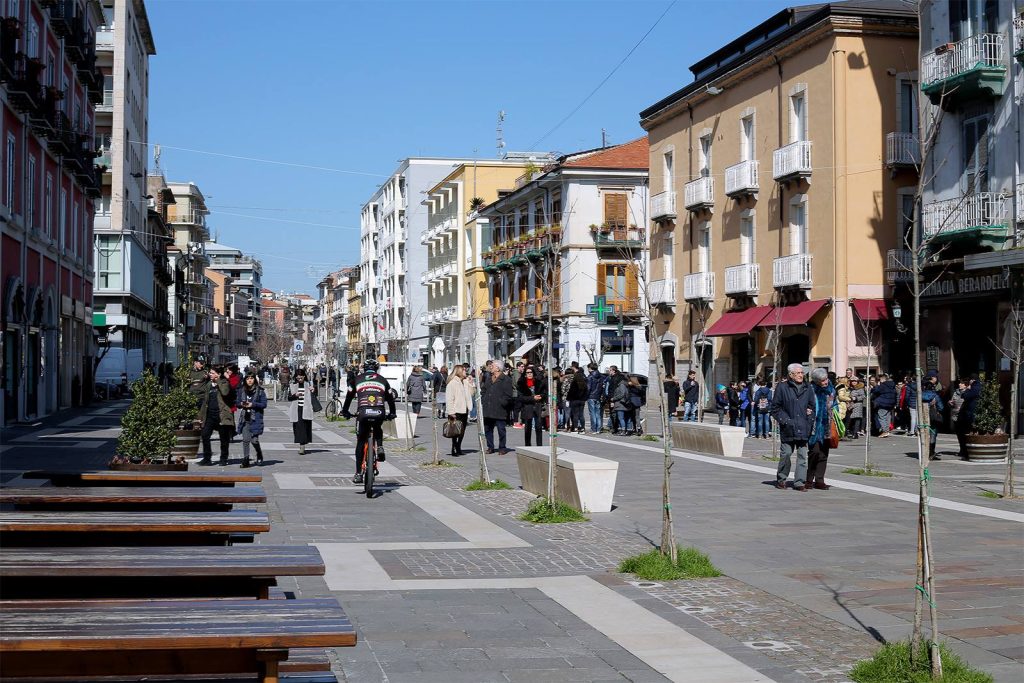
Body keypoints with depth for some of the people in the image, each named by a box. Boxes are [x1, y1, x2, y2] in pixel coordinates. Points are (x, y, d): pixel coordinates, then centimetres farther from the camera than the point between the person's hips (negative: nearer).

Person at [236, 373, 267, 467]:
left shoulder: (260, 391, -2)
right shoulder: (242, 391, 10)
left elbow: (264, 404, -4)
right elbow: (237, 402, 15)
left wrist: (252, 404, -15)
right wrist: (241, 404, -8)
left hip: (255, 419, -3)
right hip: (245, 418, 3)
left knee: (254, 440, -5)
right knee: (245, 439, -2)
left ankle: (259, 455, 24)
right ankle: (245, 460, 4)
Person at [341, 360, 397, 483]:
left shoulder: (358, 379, 19)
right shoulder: (382, 380, 21)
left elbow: (349, 396, 25)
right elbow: (390, 397, 25)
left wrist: (345, 411, 37)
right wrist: (392, 413, 38)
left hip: (363, 413, -1)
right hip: (380, 413, 1)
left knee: (360, 443, 11)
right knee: (378, 430, 35)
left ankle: (358, 474, 8)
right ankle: (380, 447, 7)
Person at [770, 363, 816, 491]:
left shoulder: (808, 389, 12)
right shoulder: (782, 387, 1)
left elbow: (812, 406, 21)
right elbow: (775, 407, 2)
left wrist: (810, 419, 5)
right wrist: (784, 420, -7)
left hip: (803, 428, 3)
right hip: (788, 428, -3)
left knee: (802, 455, 0)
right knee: (786, 453, -1)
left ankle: (799, 482, 5)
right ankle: (781, 479, 17)